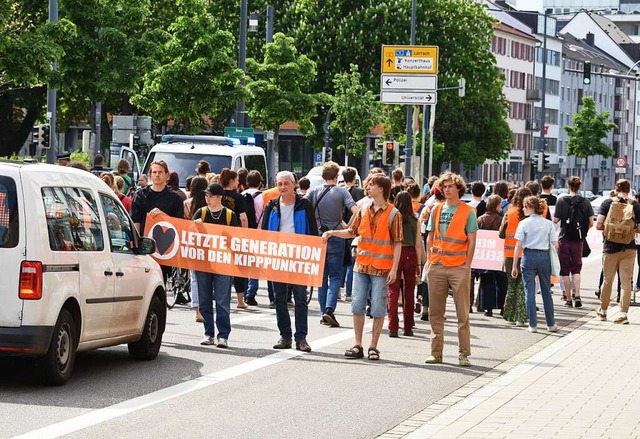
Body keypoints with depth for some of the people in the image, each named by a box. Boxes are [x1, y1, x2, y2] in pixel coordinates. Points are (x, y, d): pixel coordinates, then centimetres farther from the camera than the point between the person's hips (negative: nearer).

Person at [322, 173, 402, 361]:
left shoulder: (393, 214, -5)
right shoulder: (363, 210, 8)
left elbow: (397, 243, -5)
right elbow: (352, 232, 14)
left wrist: (394, 268, -10)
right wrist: (332, 232, -2)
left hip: (381, 268, -5)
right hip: (361, 265, 5)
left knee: (378, 309, 1)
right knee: (357, 305, 5)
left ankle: (373, 347, 10)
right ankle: (358, 346, 12)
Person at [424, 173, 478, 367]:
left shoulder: (468, 211, 0)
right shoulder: (436, 210, 12)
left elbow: (471, 241, -1)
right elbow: (430, 238, 16)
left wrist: (467, 265, -7)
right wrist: (429, 260, 7)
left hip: (459, 267, -4)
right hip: (437, 267, 4)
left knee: (463, 313, -2)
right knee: (435, 311, 6)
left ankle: (464, 354, 2)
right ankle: (436, 352, 12)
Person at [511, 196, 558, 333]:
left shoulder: (524, 223, -3)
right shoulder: (548, 224, 3)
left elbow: (518, 246, -5)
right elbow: (555, 244, 1)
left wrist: (514, 266, -1)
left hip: (529, 256, -2)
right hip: (544, 256, 2)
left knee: (529, 291, 3)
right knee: (546, 291, 12)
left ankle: (533, 324, 1)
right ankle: (551, 324, 17)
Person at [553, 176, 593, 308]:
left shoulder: (562, 201, -9)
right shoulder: (585, 202, -2)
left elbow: (555, 220, -7)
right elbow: (591, 223, -1)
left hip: (564, 239, -2)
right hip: (578, 240, 2)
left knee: (565, 270, 7)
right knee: (576, 269, 12)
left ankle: (568, 298, 7)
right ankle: (577, 295, -5)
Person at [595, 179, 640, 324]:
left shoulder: (607, 203, -3)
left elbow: (598, 225, -8)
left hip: (610, 248, 1)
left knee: (607, 280, 15)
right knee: (626, 282, 5)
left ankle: (602, 311, 28)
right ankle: (623, 314, 0)